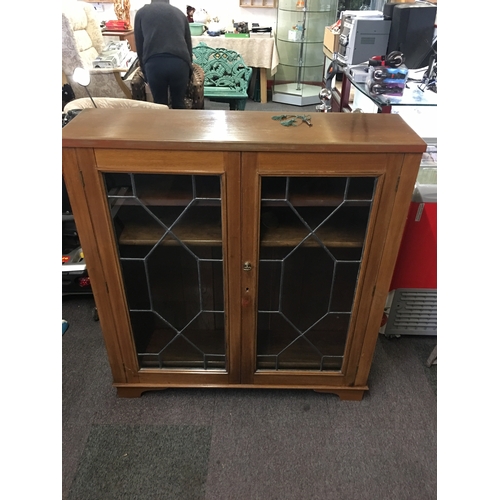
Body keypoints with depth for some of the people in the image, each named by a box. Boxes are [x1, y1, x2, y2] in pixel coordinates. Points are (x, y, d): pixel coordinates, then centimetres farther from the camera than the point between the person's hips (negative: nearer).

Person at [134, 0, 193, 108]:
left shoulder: (141, 12, 21)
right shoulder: (180, 13, 24)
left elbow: (139, 46, 19)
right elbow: (189, 45, 28)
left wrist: (144, 72, 26)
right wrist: (189, 66, 39)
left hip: (154, 63, -1)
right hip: (180, 63, 1)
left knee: (159, 103, 13)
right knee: (178, 103, 15)